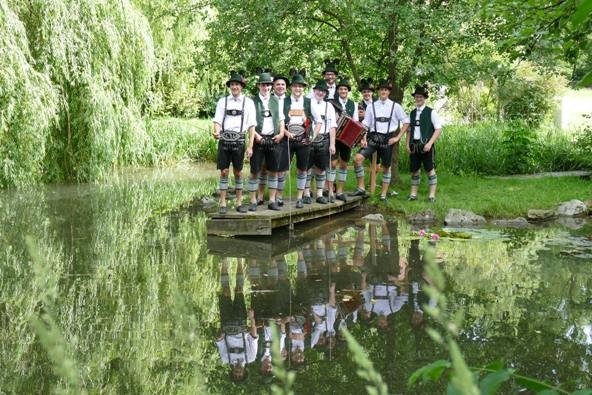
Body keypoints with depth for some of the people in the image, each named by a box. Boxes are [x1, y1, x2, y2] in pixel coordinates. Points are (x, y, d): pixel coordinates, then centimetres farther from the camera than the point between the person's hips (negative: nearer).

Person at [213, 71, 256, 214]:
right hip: (224, 139, 1)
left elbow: (251, 125, 3)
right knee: (224, 172, 0)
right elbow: (217, 121, 4)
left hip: (239, 140, 0)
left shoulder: (248, 102, 5)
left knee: (238, 172, 6)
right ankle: (222, 203, 4)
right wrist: (216, 132, -18)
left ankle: (239, 203, 13)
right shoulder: (223, 101, 9)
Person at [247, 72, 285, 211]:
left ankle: (272, 200, 13)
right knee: (255, 171, -1)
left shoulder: (275, 100, 12)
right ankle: (253, 201, 5)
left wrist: (281, 133, 2)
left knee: (273, 171, 6)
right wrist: (255, 135, -15)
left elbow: (281, 119, 16)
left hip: (273, 139, 4)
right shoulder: (253, 101, 0)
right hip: (258, 139, -4)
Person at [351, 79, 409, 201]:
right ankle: (361, 188, -11)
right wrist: (364, 139, -7)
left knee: (386, 167, 7)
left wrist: (398, 137, -1)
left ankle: (383, 194, 18)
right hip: (373, 138, 1)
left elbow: (406, 122, 6)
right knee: (358, 158, -20)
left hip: (387, 139, -1)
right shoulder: (371, 106, 7)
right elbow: (365, 124, 7)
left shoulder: (395, 106, 3)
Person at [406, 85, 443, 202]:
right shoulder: (412, 113, 13)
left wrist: (430, 143, -15)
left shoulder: (431, 112, -2)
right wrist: (408, 144, 5)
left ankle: (432, 195, 2)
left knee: (430, 169, -2)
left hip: (426, 145, -5)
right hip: (414, 145, 5)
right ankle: (413, 194, 15)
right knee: (414, 170, 9)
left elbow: (438, 129, -6)